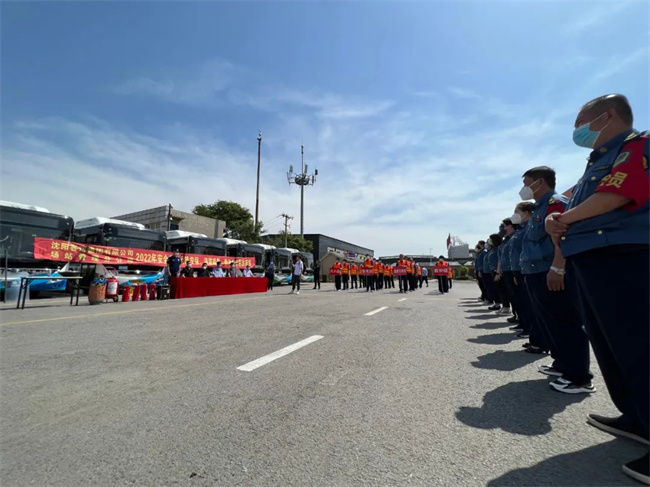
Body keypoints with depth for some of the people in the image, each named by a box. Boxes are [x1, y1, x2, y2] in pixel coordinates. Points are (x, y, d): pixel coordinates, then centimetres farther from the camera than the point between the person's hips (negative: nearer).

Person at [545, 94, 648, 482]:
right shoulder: (597, 163, 25)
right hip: (586, 259, 10)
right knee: (610, 344, 15)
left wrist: (566, 218, -3)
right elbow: (571, 207, 20)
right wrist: (556, 220, -2)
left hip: (618, 256, -10)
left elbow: (617, 196, -17)